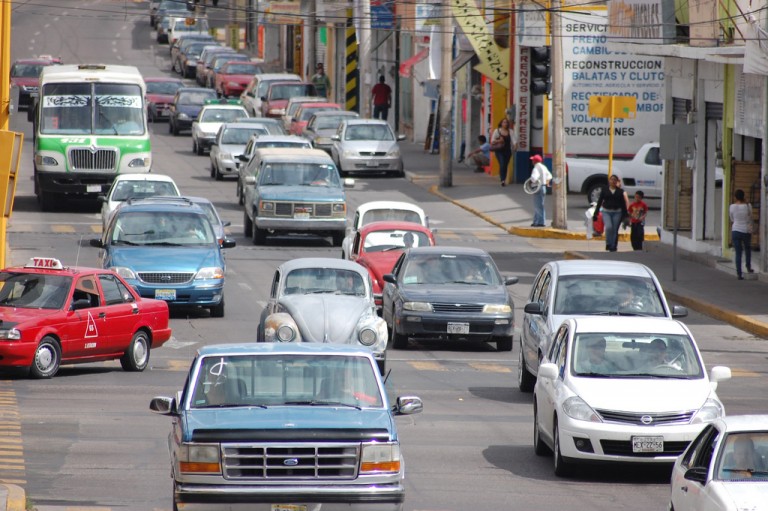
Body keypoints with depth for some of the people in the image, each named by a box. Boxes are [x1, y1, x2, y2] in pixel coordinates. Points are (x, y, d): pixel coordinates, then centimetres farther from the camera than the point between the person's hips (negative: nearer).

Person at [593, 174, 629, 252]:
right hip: (606, 212, -1)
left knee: (615, 230, 1)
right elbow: (599, 202, 7)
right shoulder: (605, 190, 5)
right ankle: (608, 244, -4)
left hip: (617, 213, 1)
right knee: (609, 227, -21)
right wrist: (595, 214, 2)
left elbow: (623, 203, 8)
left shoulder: (620, 191, 6)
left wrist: (624, 215, 3)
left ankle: (613, 247, 9)